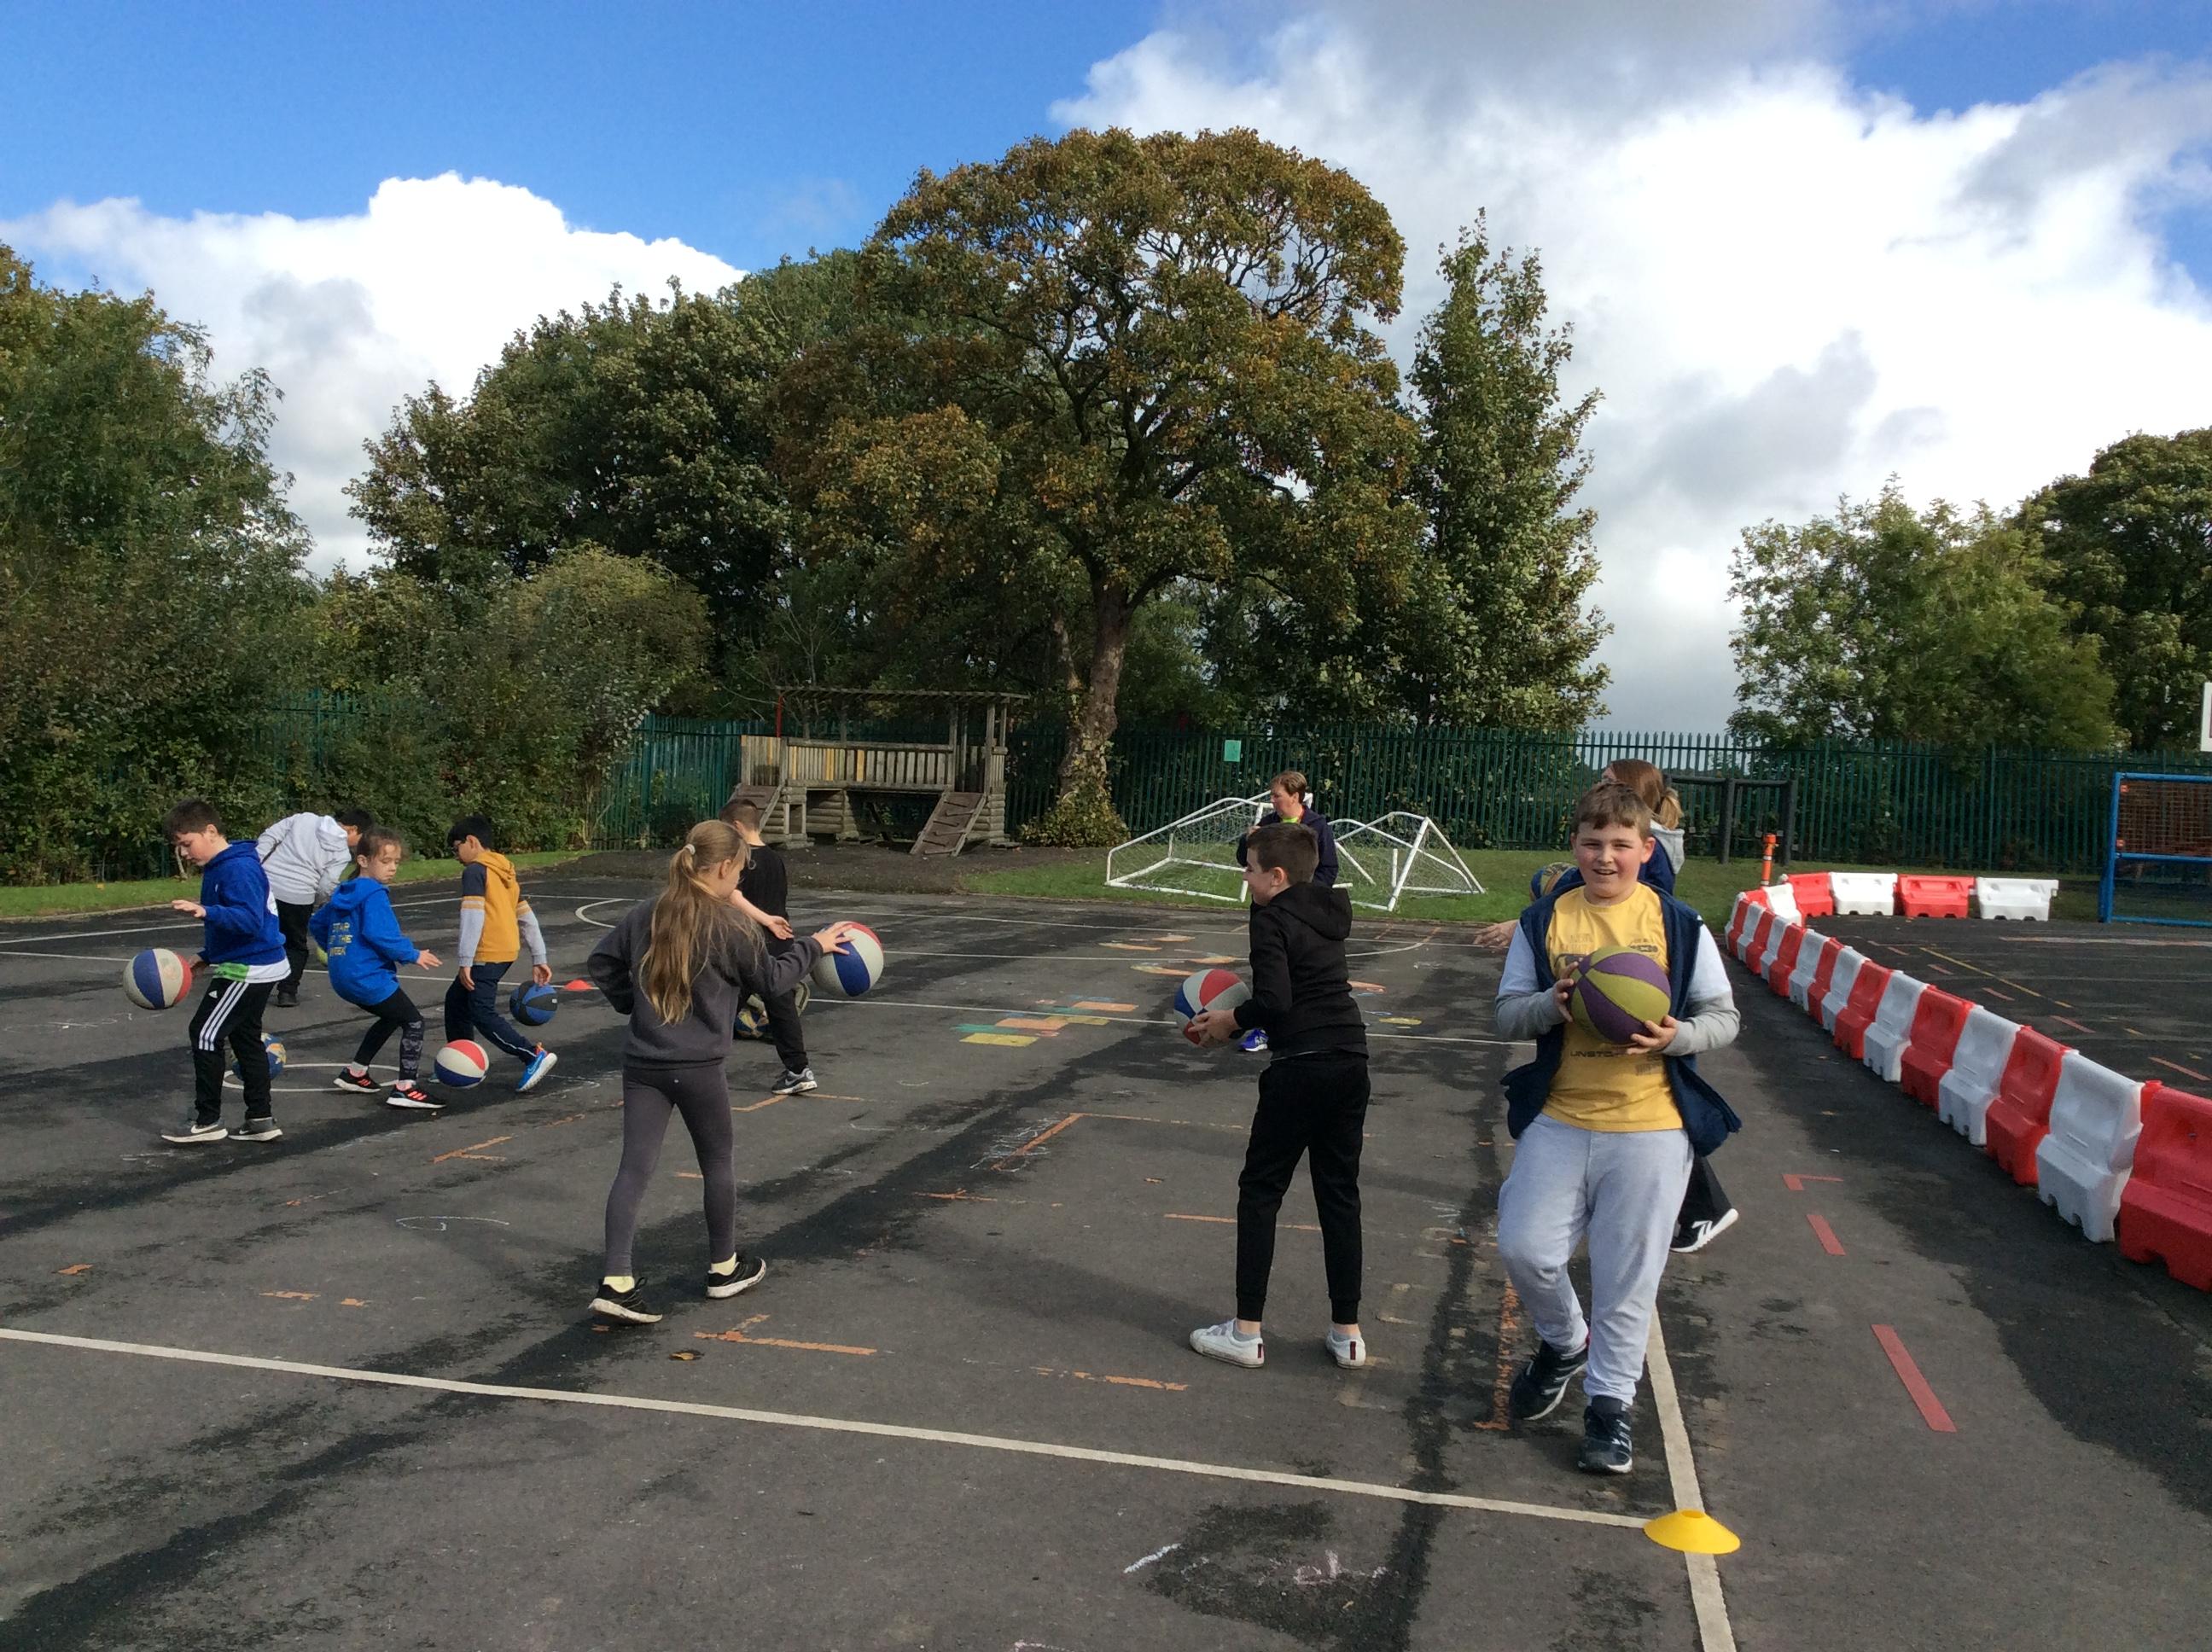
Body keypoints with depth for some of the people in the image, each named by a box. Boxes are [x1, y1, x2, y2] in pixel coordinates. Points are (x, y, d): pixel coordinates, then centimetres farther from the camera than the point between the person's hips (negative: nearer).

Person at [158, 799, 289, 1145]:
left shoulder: (239, 868, -20)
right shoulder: (218, 868, 13)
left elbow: (249, 920, -31)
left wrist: (206, 912, -42)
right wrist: (206, 958, 20)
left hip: (248, 970, -11)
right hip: (248, 966, 11)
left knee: (206, 1035, -5)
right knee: (246, 1039, 14)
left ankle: (207, 1120, 3)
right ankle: (261, 1119, 19)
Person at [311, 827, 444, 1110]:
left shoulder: (341, 893, 14)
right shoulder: (374, 894, -15)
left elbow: (316, 923, 25)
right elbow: (380, 934, -26)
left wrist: (336, 949, 33)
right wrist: (413, 955, -16)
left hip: (343, 978, 10)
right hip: (369, 977, -10)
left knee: (391, 1017, 27)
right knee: (413, 1022, -3)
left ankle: (355, 1072, 30)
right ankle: (405, 1087, -9)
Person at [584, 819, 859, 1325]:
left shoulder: (646, 914, 4)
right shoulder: (730, 926, -11)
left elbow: (601, 961, 10)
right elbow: (770, 980, 1)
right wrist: (814, 946, 14)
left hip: (642, 1063, 4)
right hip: (699, 1068, -4)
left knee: (634, 1168, 3)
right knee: (717, 1163, 15)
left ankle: (615, 1282, -6)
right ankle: (724, 1267, 31)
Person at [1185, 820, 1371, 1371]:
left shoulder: (1271, 919, -9)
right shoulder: (1327, 913, 15)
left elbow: (1273, 1000, -21)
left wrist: (1232, 1021, -4)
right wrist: (1238, 1018, 15)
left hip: (1300, 1068, -7)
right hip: (1351, 1062, 8)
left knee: (1260, 1191, 5)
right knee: (1339, 1193, 14)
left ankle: (1246, 1331, 8)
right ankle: (1347, 1332, 18)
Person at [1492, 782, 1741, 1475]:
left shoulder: (1679, 925, 0)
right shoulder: (1544, 921, 4)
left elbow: (1723, 1016, 3)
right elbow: (1507, 1013, 5)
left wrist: (1677, 1036, -18)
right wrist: (1551, 1005, -17)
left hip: (1650, 1127, -2)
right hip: (1559, 1118, 2)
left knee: (1627, 1275, 4)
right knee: (1522, 1246, -4)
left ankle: (1609, 1403, 23)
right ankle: (1564, 1342, 27)